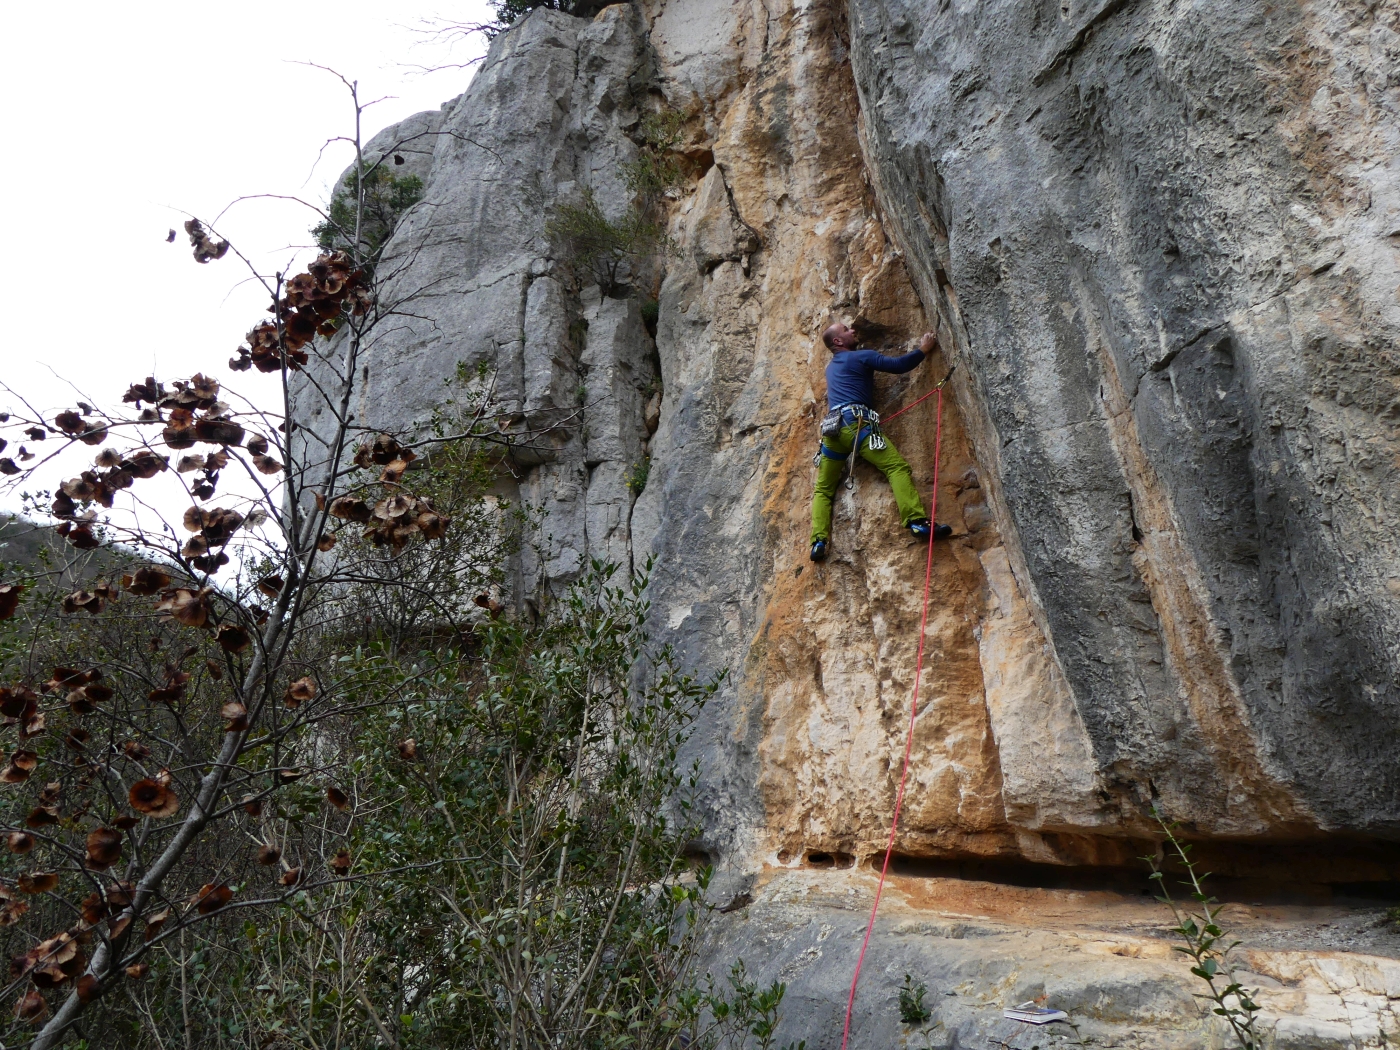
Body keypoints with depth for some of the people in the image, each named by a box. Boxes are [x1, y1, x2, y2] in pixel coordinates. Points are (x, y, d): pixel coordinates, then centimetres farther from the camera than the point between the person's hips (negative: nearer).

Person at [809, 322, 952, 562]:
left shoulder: (831, 367, 31)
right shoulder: (861, 356, 9)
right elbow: (898, 365, 3)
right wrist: (923, 349, 16)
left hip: (831, 426, 7)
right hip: (855, 420, -7)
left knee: (823, 489, 11)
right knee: (897, 466, -13)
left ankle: (819, 541, -8)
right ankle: (917, 521, -31)